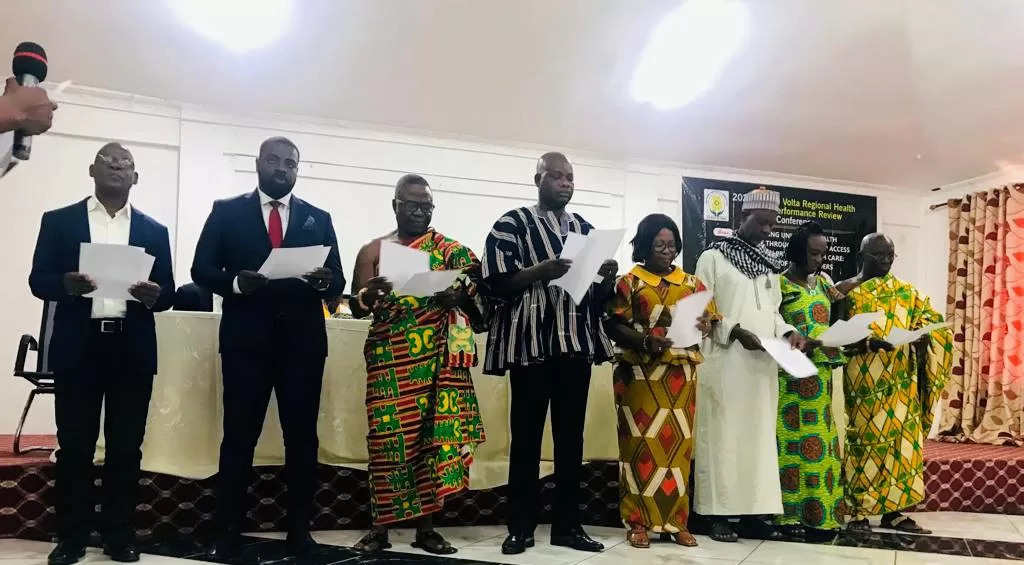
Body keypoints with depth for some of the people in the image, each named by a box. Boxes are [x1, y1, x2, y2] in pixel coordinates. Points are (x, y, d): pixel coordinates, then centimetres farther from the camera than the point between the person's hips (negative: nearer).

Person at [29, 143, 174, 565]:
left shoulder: (154, 230, 12)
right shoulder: (58, 221, 10)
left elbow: (168, 292, 8)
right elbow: (38, 280, 3)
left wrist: (154, 295, -14)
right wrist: (66, 284, -18)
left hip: (133, 348, 1)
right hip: (78, 347, -1)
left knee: (126, 446, 5)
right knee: (74, 445, 4)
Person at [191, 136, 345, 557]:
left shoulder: (318, 219, 11)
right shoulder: (227, 211, 8)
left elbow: (338, 283, 7)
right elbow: (201, 269, 2)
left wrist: (324, 281, -16)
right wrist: (236, 282, -18)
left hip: (303, 342, 2)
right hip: (245, 340, -1)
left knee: (302, 437, 5)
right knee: (239, 437, 3)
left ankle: (299, 530, 15)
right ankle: (228, 531, 14)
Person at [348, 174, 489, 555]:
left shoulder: (448, 249, 11)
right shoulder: (373, 251, 9)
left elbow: (475, 292, 6)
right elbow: (356, 308, 4)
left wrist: (459, 296, -17)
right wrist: (370, 294, -19)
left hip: (438, 356, 1)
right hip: (391, 358, -1)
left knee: (433, 434, -1)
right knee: (388, 436, -5)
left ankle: (426, 526, 8)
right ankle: (380, 527, 4)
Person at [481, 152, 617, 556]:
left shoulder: (585, 228, 16)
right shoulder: (512, 223, 2)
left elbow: (599, 294, 17)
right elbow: (495, 282, -8)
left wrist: (607, 277, -5)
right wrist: (541, 270, -21)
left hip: (577, 341, 5)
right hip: (531, 342, -4)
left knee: (571, 434, 7)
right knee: (526, 434, 0)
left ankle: (568, 524, 16)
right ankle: (521, 526, 10)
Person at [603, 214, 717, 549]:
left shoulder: (691, 283, 13)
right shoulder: (630, 282, 3)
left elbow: (708, 321, 11)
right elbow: (614, 325, -4)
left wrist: (703, 327, -12)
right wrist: (645, 340, -19)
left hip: (680, 375, 3)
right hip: (640, 373, -3)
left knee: (678, 444, 4)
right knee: (641, 443, -2)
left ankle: (676, 521, 13)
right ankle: (638, 521, 5)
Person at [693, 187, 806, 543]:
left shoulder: (769, 263, 17)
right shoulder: (714, 257, -2)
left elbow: (772, 310, 19)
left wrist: (787, 331, 0)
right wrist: (734, 331, -18)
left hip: (763, 363, 6)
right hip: (724, 361, -6)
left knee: (759, 436, 6)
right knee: (722, 435, -3)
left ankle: (753, 511, 12)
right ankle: (717, 512, 2)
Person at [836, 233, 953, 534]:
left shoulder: (906, 292, 14)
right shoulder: (846, 290, 1)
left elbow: (931, 318, 8)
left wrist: (924, 333, -15)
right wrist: (869, 343, -23)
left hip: (900, 380, 4)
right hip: (863, 380, -4)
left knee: (900, 438, 3)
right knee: (863, 439, -4)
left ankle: (894, 509, 12)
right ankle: (859, 512, 1)